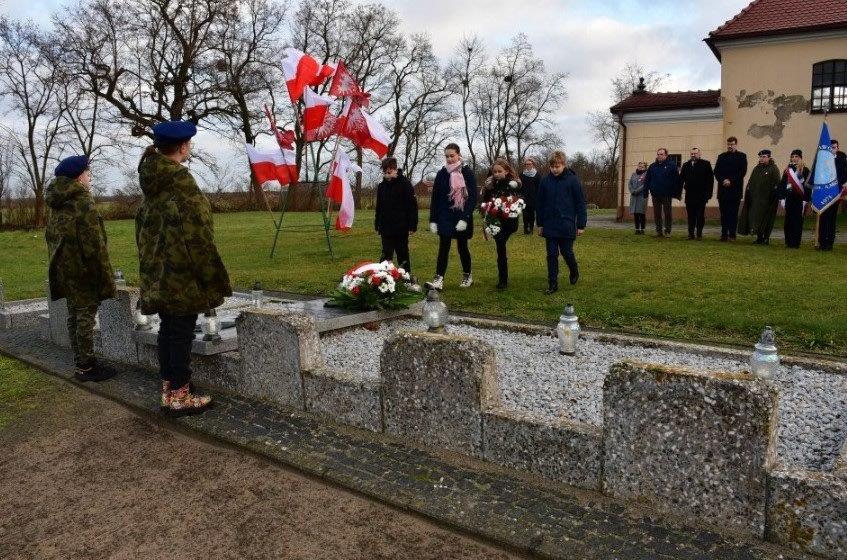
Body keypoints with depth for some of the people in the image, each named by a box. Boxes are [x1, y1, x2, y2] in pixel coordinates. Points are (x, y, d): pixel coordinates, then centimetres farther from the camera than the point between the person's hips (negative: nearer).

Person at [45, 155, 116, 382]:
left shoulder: (57, 204, 12)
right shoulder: (83, 202, -16)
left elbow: (51, 237, 19)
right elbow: (94, 244, -19)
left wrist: (58, 265, 22)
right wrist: (105, 277, -15)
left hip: (64, 270, 9)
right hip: (83, 270, -9)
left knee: (74, 316, 15)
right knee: (86, 318, -2)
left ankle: (80, 363, 23)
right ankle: (85, 367, 4)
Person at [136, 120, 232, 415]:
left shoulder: (152, 181, 11)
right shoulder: (180, 182, -16)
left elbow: (144, 228, 18)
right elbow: (195, 234, -19)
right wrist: (213, 277, -13)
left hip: (158, 274, 9)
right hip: (183, 274, -9)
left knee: (168, 330, 15)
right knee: (182, 332, -1)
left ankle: (168, 390, 24)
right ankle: (180, 397, 7)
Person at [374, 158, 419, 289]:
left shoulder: (405, 184, -6)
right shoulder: (381, 186, 8)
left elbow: (413, 205, -9)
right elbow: (379, 208, 15)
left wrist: (412, 225, -12)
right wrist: (377, 225, 10)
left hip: (401, 228, -3)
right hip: (386, 228, 3)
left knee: (403, 254, 6)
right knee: (386, 254, 4)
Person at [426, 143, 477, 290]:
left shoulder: (467, 173, -4)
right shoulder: (441, 174, 4)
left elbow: (473, 198, -8)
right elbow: (435, 198, 6)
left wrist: (465, 219, -17)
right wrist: (433, 220, 0)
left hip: (462, 218, -2)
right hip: (445, 218, 2)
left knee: (462, 247, 9)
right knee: (443, 247, -5)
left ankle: (467, 276, 27)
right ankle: (439, 279, -9)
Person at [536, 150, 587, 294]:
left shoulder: (572, 180, -6)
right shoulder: (545, 181, 2)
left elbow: (581, 203, -3)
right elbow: (539, 204, 10)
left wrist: (581, 225, -5)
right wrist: (540, 224, 9)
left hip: (567, 226, -3)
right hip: (550, 225, 3)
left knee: (567, 252, 4)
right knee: (551, 255, 5)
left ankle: (574, 271, 34)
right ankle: (553, 284, 12)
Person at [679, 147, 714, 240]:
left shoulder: (705, 164, 2)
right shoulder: (686, 165, 11)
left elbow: (710, 179, -2)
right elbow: (681, 179, 8)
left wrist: (709, 193, -9)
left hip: (701, 195, -3)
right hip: (689, 195, 3)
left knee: (700, 216, 1)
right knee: (691, 216, 5)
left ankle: (699, 234, 6)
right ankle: (691, 234, 10)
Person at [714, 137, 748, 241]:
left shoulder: (741, 156, 5)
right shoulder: (721, 156, 14)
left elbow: (742, 172, -4)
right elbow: (716, 172, 7)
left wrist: (731, 181, -13)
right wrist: (723, 180, -10)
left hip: (735, 189, -3)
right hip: (723, 189, 3)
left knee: (733, 213, -3)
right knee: (724, 213, 4)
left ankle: (732, 235, -2)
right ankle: (724, 234, 7)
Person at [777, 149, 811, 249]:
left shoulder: (805, 170, -1)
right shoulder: (788, 169, 10)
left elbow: (807, 185, -8)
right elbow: (783, 183, 10)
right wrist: (782, 197, 5)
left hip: (799, 198, -3)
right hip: (789, 198, 4)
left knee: (797, 221, -2)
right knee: (788, 220, 4)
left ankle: (796, 242, 2)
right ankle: (789, 242, 10)